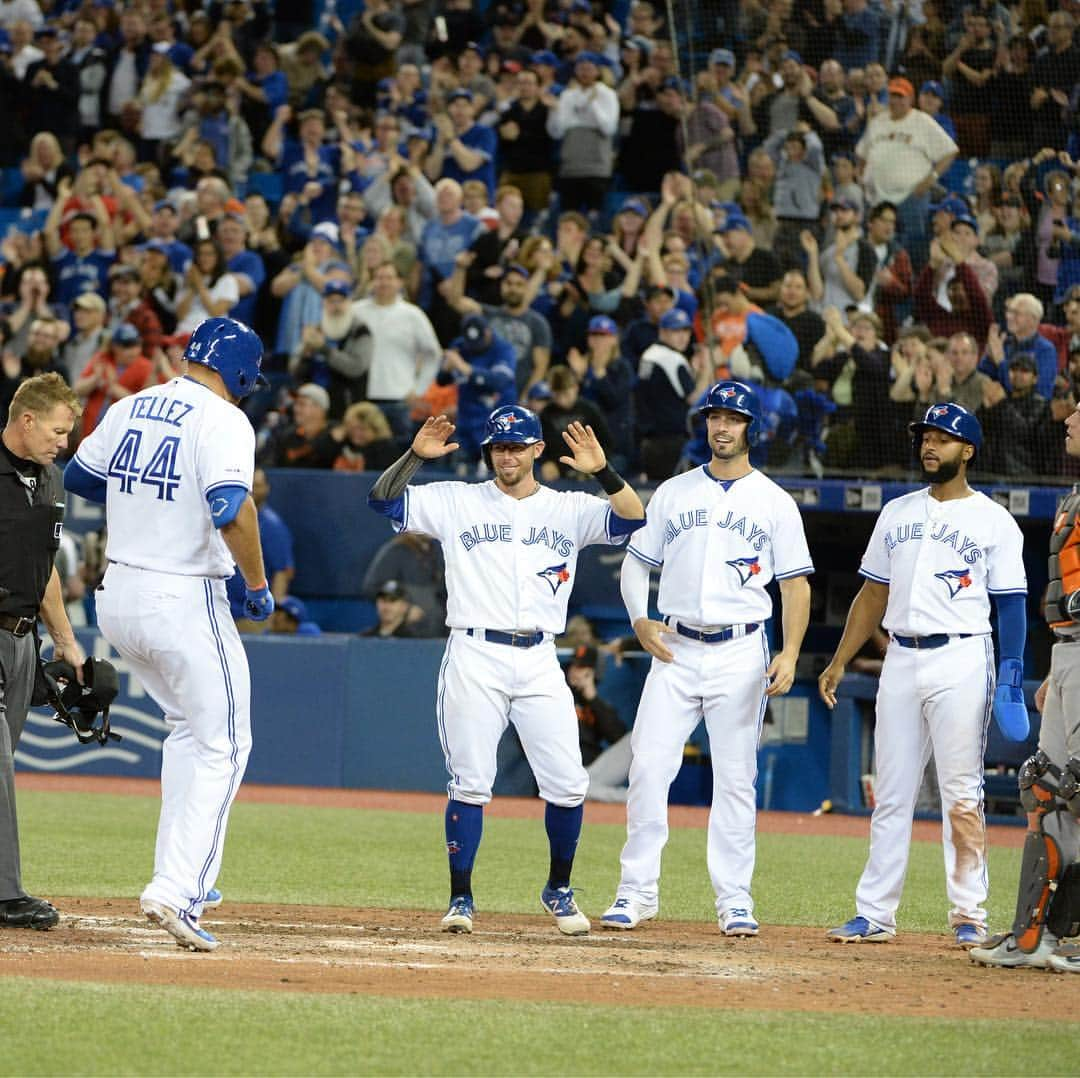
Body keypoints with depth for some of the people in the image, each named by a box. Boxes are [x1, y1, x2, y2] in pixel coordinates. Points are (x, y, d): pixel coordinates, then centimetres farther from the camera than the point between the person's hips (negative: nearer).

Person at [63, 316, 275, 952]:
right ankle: (176, 889, -14)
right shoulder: (222, 420, -12)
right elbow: (232, 509, -27)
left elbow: (78, 478, 23)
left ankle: (185, 876, 20)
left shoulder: (130, 409, 10)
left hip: (117, 597, 7)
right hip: (185, 601, -7)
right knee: (222, 746, -1)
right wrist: (260, 588, -15)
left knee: (189, 726, 24)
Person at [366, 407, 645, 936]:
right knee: (470, 783, -5)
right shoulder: (457, 501, 9)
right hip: (473, 658, -1)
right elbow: (383, 499, 1)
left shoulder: (569, 510, 11)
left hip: (539, 663, 1)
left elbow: (633, 517, -3)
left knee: (567, 785, -3)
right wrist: (415, 455, -13)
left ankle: (558, 891, 17)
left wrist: (602, 472, -18)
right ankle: (461, 898, 4)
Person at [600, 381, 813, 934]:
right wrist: (640, 620, -4)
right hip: (675, 649, 2)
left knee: (735, 778, -1)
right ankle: (637, 891, 0)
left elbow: (796, 584, 2)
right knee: (648, 766, -6)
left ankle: (734, 900, 4)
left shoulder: (775, 503, 4)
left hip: (740, 654, -2)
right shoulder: (673, 493, 10)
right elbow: (636, 563, 14)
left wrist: (790, 652, -11)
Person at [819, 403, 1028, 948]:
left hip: (961, 662, -5)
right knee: (890, 793, 5)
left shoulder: (993, 521, 1)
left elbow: (1011, 602, -2)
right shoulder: (897, 513, 15)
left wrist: (1011, 671, -14)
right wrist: (839, 661, 11)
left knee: (961, 791, -6)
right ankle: (874, 915, 6)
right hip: (900, 659, 5)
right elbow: (873, 594, 18)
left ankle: (969, 916, -1)